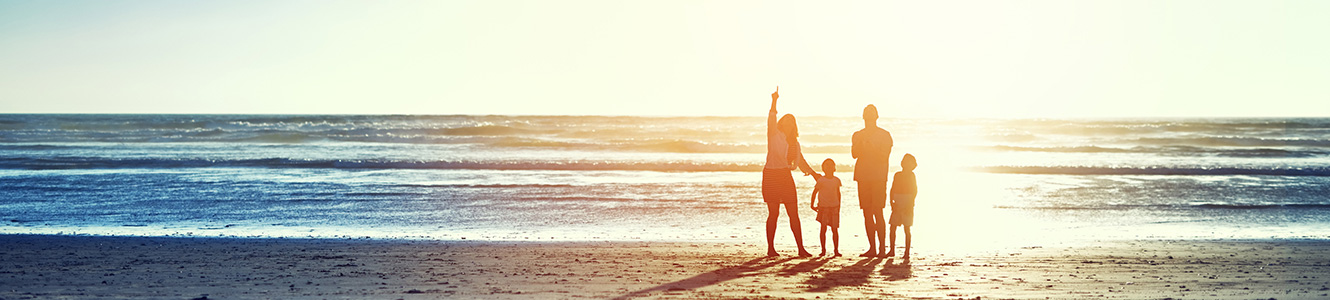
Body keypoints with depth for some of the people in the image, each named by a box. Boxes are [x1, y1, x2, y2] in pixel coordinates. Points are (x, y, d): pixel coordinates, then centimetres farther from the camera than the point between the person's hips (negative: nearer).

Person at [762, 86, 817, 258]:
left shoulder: (795, 143, 14)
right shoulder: (774, 134, -1)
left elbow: (800, 161, 24)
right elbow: (771, 120, -19)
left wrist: (813, 173, 15)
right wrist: (774, 102, -31)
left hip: (786, 177, 5)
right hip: (771, 176, -5)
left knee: (794, 214, 2)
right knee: (773, 213, -1)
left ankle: (801, 248, 4)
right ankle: (770, 248, 9)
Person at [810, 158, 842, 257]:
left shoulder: (837, 180, 5)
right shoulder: (821, 180, -5)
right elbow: (815, 192, 3)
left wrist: (839, 206, 16)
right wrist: (812, 205, 3)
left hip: (834, 207, 3)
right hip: (823, 207, -3)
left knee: (835, 229, 2)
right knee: (823, 228, -6)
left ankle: (836, 250, 9)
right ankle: (823, 250, 1)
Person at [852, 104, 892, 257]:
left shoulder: (884, 135, 3)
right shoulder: (858, 135, 14)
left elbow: (884, 157, -5)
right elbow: (854, 154, 0)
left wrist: (870, 145, -14)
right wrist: (861, 141, -13)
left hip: (878, 177, -4)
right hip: (863, 177, 4)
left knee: (877, 212, -9)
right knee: (867, 213, 4)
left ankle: (882, 248, -6)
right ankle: (872, 248, 9)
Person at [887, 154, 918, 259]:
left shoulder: (911, 175, -3)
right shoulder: (897, 175, 11)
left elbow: (915, 190, -6)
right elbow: (892, 189, 11)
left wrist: (911, 204, -14)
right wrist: (891, 202, -1)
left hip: (907, 205, -5)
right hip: (897, 205, 5)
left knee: (907, 229, -2)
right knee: (892, 227, 3)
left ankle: (907, 253, 3)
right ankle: (892, 250, 12)